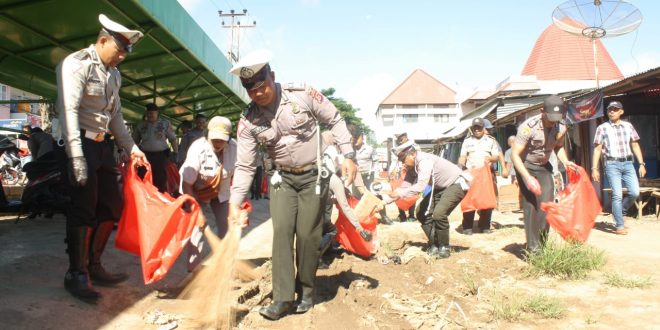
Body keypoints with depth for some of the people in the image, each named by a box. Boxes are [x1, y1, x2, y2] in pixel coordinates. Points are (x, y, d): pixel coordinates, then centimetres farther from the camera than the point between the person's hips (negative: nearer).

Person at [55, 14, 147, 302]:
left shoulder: (113, 74, 15)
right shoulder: (76, 64, -10)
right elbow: (68, 111, -19)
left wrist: (131, 147, 14)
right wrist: (76, 157, -27)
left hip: (104, 145, 8)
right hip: (83, 143, -8)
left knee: (111, 207, 8)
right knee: (83, 210, -6)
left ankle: (93, 266, 21)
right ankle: (76, 274, 6)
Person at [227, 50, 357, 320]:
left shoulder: (303, 94, -18)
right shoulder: (248, 121, -11)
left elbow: (335, 120, -5)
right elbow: (245, 167, -8)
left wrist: (348, 155, -12)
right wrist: (234, 203, -17)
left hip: (314, 176, -2)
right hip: (282, 178, 2)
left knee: (307, 234, -1)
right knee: (281, 232, -7)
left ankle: (306, 292, 18)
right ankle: (283, 298, 1)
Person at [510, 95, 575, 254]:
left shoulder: (561, 128, -9)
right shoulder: (528, 126, -27)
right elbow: (515, 154, -26)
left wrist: (565, 161, -9)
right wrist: (528, 178, -34)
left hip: (544, 167, 5)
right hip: (526, 166, -5)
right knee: (531, 204, -13)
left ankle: (541, 244, 10)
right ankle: (532, 247, -8)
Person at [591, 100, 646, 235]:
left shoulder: (628, 126, 11)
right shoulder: (602, 128, 2)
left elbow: (635, 145, 14)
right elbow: (597, 149, 2)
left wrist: (642, 164, 7)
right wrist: (594, 168, -3)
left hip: (627, 164, 4)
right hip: (612, 164, -3)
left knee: (635, 192, -4)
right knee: (617, 195, -8)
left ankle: (618, 212, 22)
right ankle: (620, 226, 0)